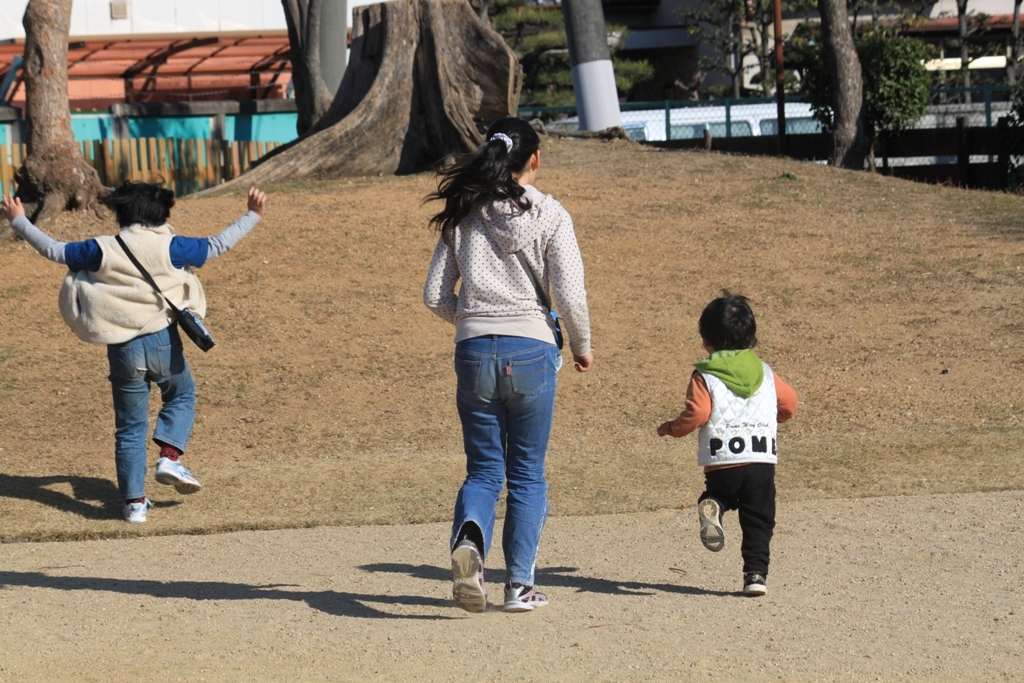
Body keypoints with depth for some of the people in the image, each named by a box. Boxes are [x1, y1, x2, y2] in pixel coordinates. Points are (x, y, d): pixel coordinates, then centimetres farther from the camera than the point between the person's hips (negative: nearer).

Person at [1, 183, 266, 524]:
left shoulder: (102, 250, -2)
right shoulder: (170, 248, -4)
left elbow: (53, 250, 6)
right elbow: (218, 245, 4)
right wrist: (253, 215, 17)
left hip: (122, 349, 1)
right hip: (163, 342, -1)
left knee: (130, 427, 12)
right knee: (181, 396, 26)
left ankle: (134, 502, 13)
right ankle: (170, 457, 3)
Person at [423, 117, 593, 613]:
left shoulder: (463, 216, 6)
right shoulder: (548, 215, -3)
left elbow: (435, 296, 7)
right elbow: (570, 296, -9)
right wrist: (582, 346, 9)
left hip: (474, 351, 2)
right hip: (530, 350, -2)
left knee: (483, 470, 10)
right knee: (527, 474, 11)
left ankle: (468, 537, -21)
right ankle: (520, 585, 10)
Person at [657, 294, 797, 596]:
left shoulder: (704, 376, -1)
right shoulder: (765, 373, 12)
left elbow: (696, 415, -11)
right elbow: (789, 403, 17)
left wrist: (670, 429, 7)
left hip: (722, 464, -2)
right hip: (763, 462, 2)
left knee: (717, 495, 24)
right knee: (758, 522, 9)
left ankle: (710, 508, -10)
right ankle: (756, 574, -4)